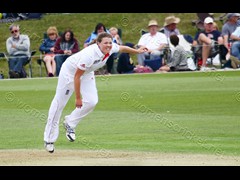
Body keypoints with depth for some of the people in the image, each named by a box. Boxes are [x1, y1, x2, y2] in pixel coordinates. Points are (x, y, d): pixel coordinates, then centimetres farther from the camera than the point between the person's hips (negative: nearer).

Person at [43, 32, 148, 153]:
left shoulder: (111, 48, -20)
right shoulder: (89, 55, -39)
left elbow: (122, 48, 7)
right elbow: (76, 77, -31)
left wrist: (137, 51, 18)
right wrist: (78, 98, -24)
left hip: (87, 73, 7)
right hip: (70, 71, -7)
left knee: (91, 101, -10)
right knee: (59, 103, -2)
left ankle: (70, 124, 13)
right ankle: (49, 139, 6)